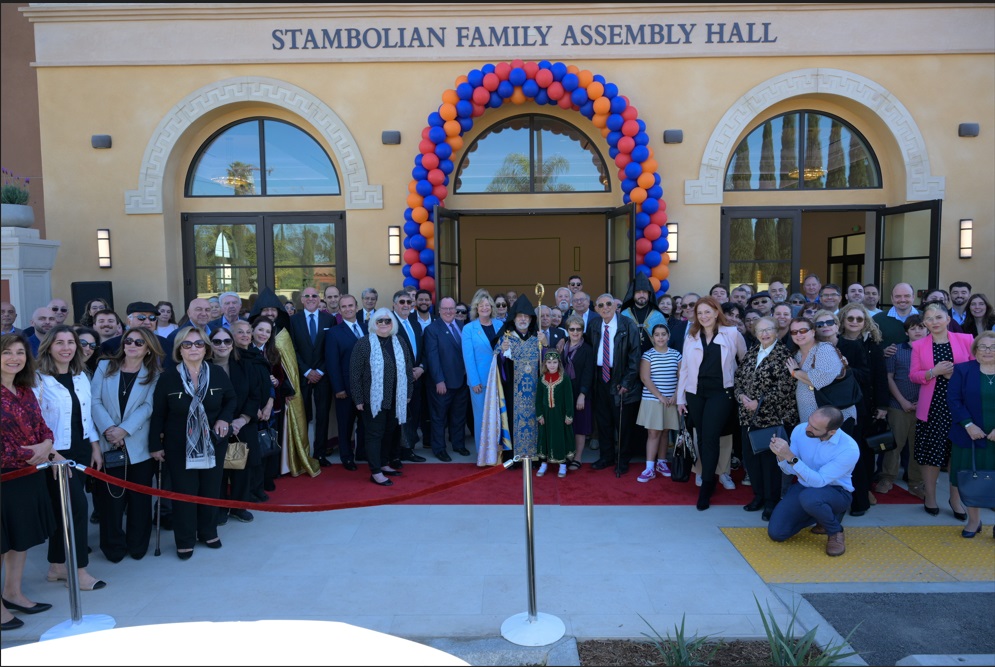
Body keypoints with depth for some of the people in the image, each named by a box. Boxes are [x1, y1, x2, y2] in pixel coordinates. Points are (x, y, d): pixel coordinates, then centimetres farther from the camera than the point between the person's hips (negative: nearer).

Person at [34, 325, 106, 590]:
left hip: (81, 451, 6)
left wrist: (95, 447, 9)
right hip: (56, 454, -6)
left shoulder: (81, 377, 10)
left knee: (64, 508, 12)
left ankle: (57, 566, 23)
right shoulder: (38, 379, -10)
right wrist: (51, 453, -18)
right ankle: (79, 569, 1)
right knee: (77, 504, -10)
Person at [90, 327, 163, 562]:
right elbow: (95, 401, -2)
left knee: (139, 498, 6)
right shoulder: (105, 367, 7)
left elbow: (148, 406, -7)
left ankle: (138, 545, 18)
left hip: (138, 445, 0)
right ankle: (114, 546, 18)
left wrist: (124, 430, -19)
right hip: (108, 444, 0)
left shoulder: (153, 375, 5)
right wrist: (108, 429, -15)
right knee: (110, 496, 4)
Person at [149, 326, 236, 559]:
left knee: (211, 489, 12)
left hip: (213, 442, 2)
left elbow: (231, 399, 8)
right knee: (184, 492, 5)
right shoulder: (167, 377, -11)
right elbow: (158, 413, -5)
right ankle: (185, 541, 20)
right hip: (179, 446, -2)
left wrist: (225, 418, -10)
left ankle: (208, 532, 32)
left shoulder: (217, 373, -7)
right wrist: (155, 444, -4)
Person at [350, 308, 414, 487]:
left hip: (395, 399, 5)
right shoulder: (364, 343, -8)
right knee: (375, 434, 0)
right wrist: (358, 399, -11)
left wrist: (408, 393, 9)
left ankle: (383, 464, 27)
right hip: (374, 399, -5)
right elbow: (355, 373, -9)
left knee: (388, 433, 13)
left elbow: (407, 369, 12)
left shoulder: (399, 343, 8)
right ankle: (375, 472, 6)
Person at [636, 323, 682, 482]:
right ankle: (650, 468, -4)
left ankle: (661, 463, 22)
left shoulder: (676, 354, 6)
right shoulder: (648, 355, -3)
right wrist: (660, 396, -14)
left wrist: (676, 395, -9)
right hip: (652, 400, -3)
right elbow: (645, 378, -9)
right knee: (653, 433, -4)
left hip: (671, 401, 3)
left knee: (665, 432, 10)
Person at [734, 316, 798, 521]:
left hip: (772, 417, -6)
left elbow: (784, 387, -14)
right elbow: (739, 377, 13)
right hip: (749, 416, 6)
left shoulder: (784, 354, -7)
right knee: (749, 456, 9)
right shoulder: (751, 352, 12)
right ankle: (759, 495, 27)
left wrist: (760, 402, -16)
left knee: (769, 458, 0)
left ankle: (772, 501, 15)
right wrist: (741, 396, -6)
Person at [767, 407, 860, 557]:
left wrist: (790, 457, -38)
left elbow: (819, 482, -30)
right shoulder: (800, 430, -14)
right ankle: (822, 515, 16)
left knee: (810, 497, -40)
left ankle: (835, 532, -7)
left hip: (836, 492, -4)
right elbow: (790, 470, -6)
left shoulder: (849, 449, -27)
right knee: (776, 533, -9)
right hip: (803, 487, 5)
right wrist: (781, 456, -28)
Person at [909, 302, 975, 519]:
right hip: (932, 406, 0)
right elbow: (913, 375, 3)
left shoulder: (966, 339, 1)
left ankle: (955, 498, 23)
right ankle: (930, 497, 22)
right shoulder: (919, 345, 3)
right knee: (931, 452, 5)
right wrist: (933, 372, -14)